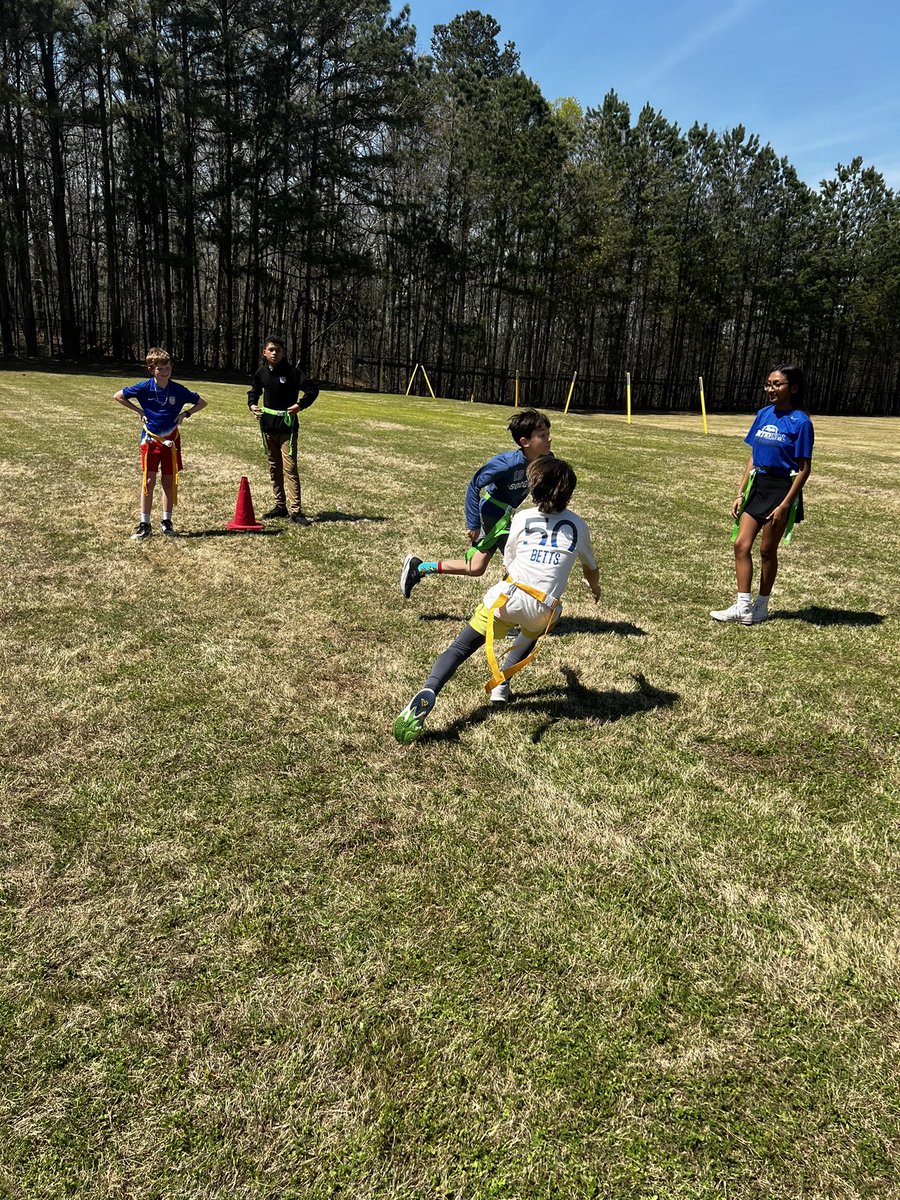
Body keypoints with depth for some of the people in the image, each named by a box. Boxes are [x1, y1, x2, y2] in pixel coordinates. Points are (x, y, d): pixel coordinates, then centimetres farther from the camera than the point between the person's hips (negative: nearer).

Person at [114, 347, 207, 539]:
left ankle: (167, 522, 17)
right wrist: (138, 410, -3)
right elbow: (118, 396, 3)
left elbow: (202, 402, 7)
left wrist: (185, 413, -3)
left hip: (171, 439, 1)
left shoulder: (178, 390, -5)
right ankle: (144, 525, 3)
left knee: (169, 482, 6)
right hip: (150, 439, -1)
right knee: (149, 481, -3)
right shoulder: (145, 387, -7)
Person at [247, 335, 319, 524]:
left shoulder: (292, 372, -9)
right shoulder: (261, 372, 6)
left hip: (287, 426, -6)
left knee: (289, 467, -12)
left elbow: (312, 389, -10)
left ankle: (295, 510, -14)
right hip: (267, 425, 6)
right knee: (274, 466, 12)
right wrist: (252, 404, 4)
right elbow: (254, 391, 23)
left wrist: (300, 405, -22)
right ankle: (280, 505, 23)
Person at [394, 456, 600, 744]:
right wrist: (595, 588, 55)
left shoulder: (522, 518, 11)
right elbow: (591, 568, 32)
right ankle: (500, 683, 21)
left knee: (460, 648, 3)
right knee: (533, 631, 36)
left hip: (507, 596, -1)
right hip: (544, 610, 1)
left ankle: (427, 692, -23)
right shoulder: (578, 526, 14)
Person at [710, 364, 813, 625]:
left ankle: (761, 607, 20)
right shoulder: (764, 414, 7)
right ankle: (743, 608, 5)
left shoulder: (800, 421, -12)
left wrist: (785, 505, -17)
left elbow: (804, 468, -11)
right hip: (757, 485, 6)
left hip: (782, 488, -6)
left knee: (767, 549, 4)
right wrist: (741, 493, 8)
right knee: (741, 545, 0)